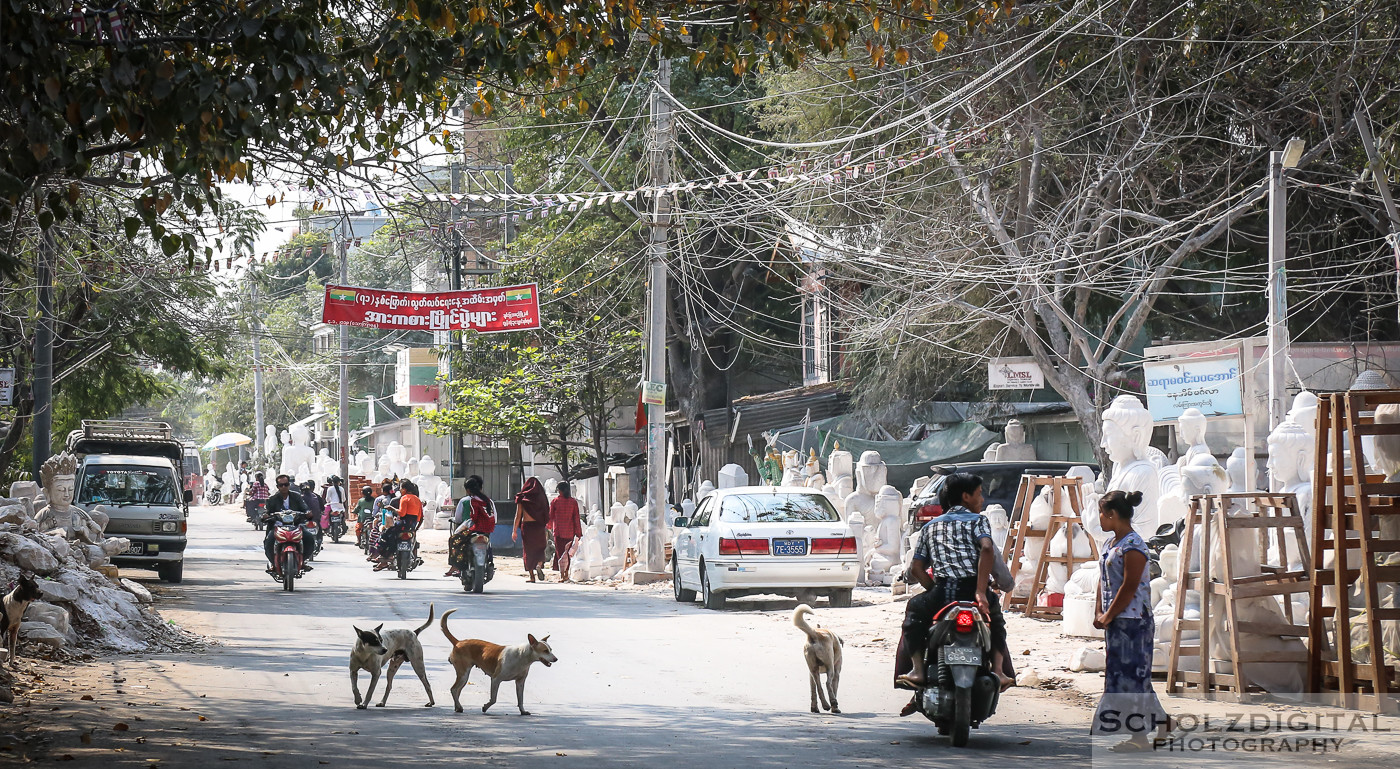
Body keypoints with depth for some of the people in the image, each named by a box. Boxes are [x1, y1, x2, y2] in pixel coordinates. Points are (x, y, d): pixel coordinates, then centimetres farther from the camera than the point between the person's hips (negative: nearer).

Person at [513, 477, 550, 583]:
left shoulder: (522, 498, -2)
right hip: (539, 526, 1)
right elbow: (546, 515, 3)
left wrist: (514, 530, 1)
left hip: (526, 526, -1)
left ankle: (532, 576, 7)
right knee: (540, 549, 14)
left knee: (528, 551, 8)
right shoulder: (541, 497, 1)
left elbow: (518, 516, -3)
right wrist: (546, 530, 15)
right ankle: (539, 565, -15)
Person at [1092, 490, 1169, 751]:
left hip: (1132, 619, -9)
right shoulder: (1109, 542, 12)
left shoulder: (1133, 546, -16)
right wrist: (1100, 614, 7)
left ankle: (1139, 737, -2)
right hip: (1115, 619, 10)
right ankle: (1159, 721, 20)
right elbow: (1104, 581, 16)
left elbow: (1129, 587, -19)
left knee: (1131, 673, -6)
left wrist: (1108, 616, -14)